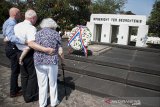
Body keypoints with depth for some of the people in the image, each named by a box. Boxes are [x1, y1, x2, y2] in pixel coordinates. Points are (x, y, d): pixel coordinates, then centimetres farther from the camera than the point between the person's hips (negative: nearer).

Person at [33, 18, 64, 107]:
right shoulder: (56, 34, -1)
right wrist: (62, 59, 12)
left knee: (42, 84, 16)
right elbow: (60, 51, -4)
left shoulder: (37, 34, 4)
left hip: (39, 63, 2)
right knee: (53, 83, 17)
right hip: (52, 62, -1)